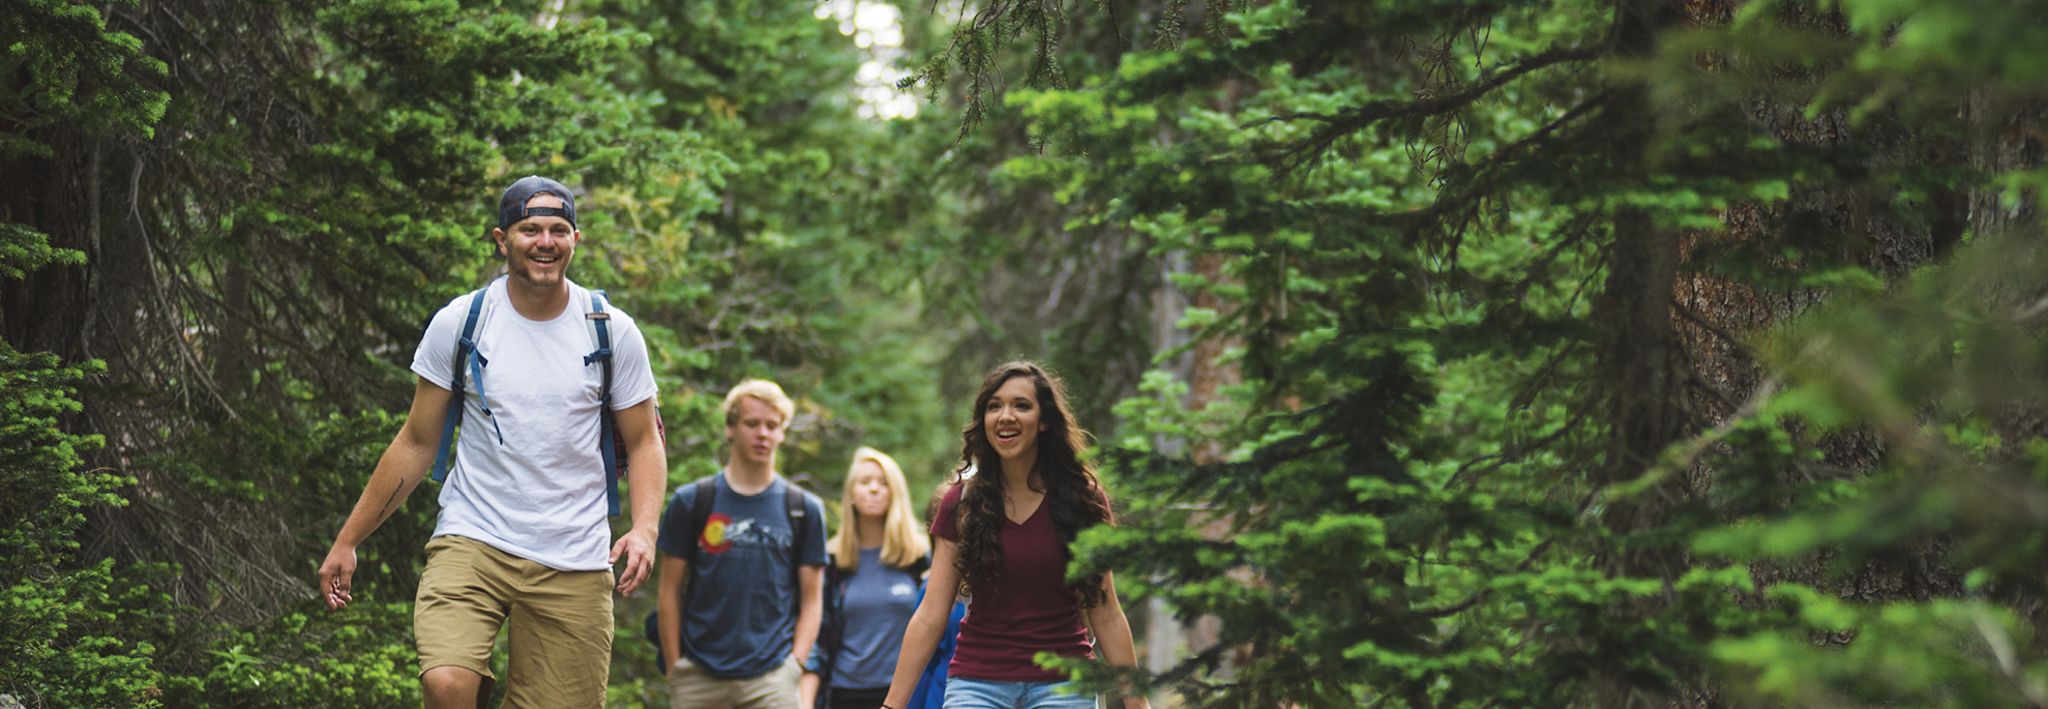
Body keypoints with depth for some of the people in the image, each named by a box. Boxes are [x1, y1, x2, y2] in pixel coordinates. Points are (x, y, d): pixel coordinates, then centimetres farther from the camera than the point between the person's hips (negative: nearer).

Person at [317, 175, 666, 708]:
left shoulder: (613, 332, 3)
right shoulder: (458, 323, 1)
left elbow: (643, 443, 10)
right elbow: (416, 444, 8)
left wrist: (644, 527, -9)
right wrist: (347, 541, 7)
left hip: (574, 564, 1)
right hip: (473, 541, -1)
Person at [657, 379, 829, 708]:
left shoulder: (803, 509, 8)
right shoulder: (691, 502, 6)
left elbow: (811, 600, 9)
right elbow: (670, 593, 7)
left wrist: (795, 666, -3)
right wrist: (674, 668, 2)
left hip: (771, 676, 0)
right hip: (698, 677, 0)